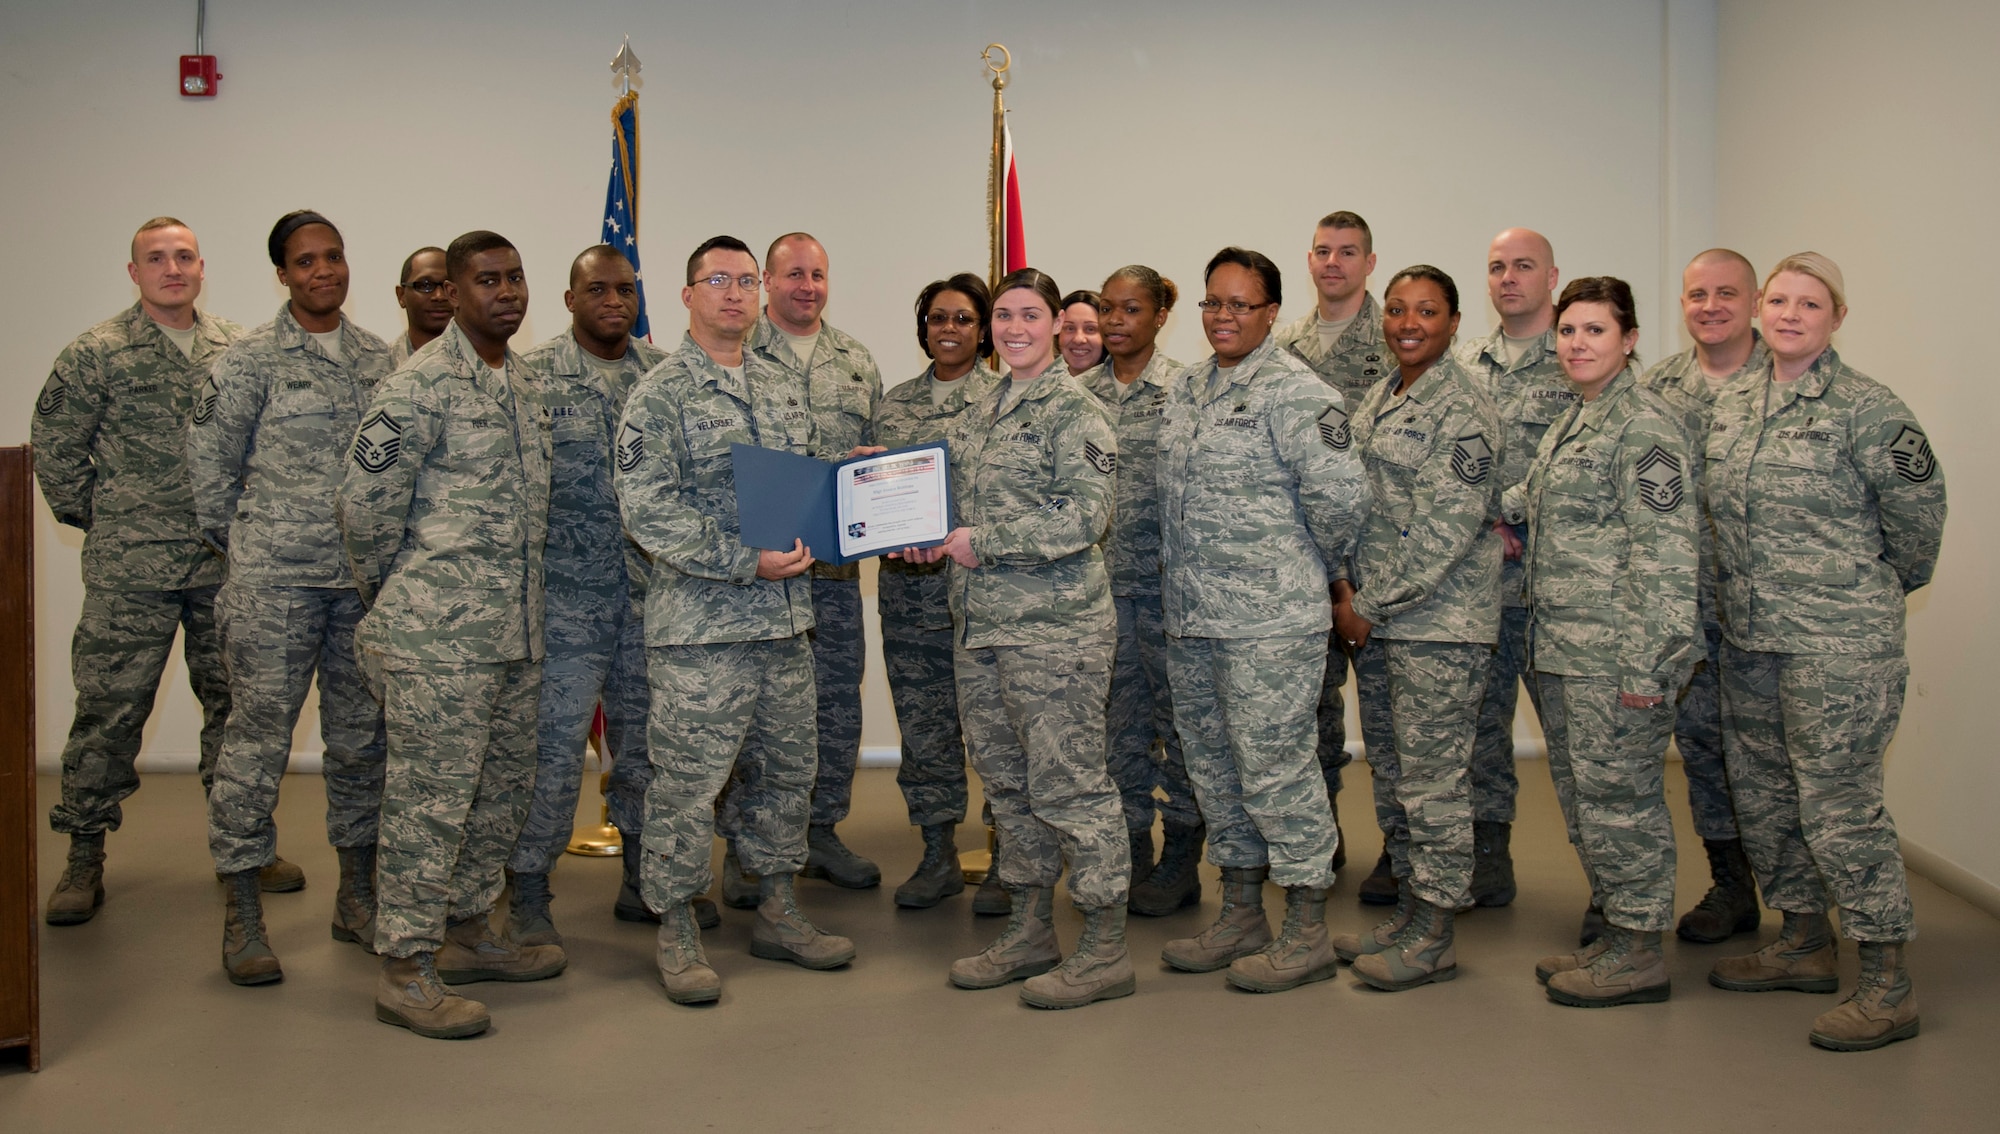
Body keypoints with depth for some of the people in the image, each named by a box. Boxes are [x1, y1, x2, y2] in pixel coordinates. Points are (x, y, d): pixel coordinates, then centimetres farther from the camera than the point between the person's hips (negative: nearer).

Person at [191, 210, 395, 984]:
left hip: (366, 577, 4)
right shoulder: (252, 358, -2)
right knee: (259, 732, -2)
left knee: (363, 735, 10)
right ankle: (242, 913, 9)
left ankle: (357, 896, 23)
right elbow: (210, 459, 1)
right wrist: (239, 543, 6)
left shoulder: (377, 359, 11)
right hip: (274, 578, -4)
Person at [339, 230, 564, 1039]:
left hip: (514, 629, 9)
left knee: (502, 788, 16)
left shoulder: (524, 380, 14)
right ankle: (406, 970, 7)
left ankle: (470, 929, 32)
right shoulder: (420, 383, -12)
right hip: (436, 635, -8)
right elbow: (366, 499, -12)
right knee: (430, 796, -3)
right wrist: (390, 589, -1)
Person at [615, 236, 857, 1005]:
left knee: (787, 769, 14)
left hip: (786, 619, 7)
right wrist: (746, 563, -20)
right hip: (701, 624, -6)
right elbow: (646, 509, -15)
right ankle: (676, 933, 13)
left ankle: (777, 912, 28)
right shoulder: (660, 394, -6)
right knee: (687, 782, -1)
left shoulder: (786, 385, 14)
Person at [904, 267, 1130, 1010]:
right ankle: (1029, 933, 27)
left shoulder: (1074, 411, -7)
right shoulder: (978, 415, 17)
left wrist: (983, 543, -15)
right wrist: (932, 536, 5)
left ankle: (1106, 949, 7)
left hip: (1055, 628, -8)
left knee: (1067, 783, -5)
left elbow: (1086, 516, -17)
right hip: (979, 626, 8)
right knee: (1007, 782, 14)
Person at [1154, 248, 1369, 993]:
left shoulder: (1294, 393, -11)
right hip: (1189, 621, 9)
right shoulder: (1184, 390, 14)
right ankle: (1241, 916, 29)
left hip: (1270, 623, -8)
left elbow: (1340, 496, -16)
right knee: (1215, 769, 15)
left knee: (1277, 770, -3)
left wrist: (1311, 567, -2)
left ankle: (1308, 930, 10)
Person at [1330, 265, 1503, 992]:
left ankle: (1435, 935, 9)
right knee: (1390, 773, 14)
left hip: (1438, 622, -8)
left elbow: (1445, 529, -18)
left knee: (1432, 775, -2)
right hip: (1372, 617, 8)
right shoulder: (1375, 402, 14)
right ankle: (1410, 909, 26)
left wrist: (1371, 606, -15)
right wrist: (1345, 584, 1)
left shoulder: (1463, 409, -12)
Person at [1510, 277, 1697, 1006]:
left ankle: (1639, 952, 10)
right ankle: (1615, 936, 26)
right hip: (1561, 647, 9)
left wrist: (1647, 664, -20)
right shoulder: (1572, 423, 16)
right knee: (1582, 797, 14)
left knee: (1618, 795, -2)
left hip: (1614, 653, -9)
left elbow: (1665, 553, -17)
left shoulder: (1645, 426, -12)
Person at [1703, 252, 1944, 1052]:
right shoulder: (1731, 405, 10)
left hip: (1840, 641, -7)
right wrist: (1739, 598, 15)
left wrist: (1885, 587, 8)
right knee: (1760, 792, 14)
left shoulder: (1864, 408, -9)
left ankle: (1889, 984, 6)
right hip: (1749, 636, 7)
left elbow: (1918, 507, -4)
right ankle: (1805, 943, 31)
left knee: (1839, 802, -6)